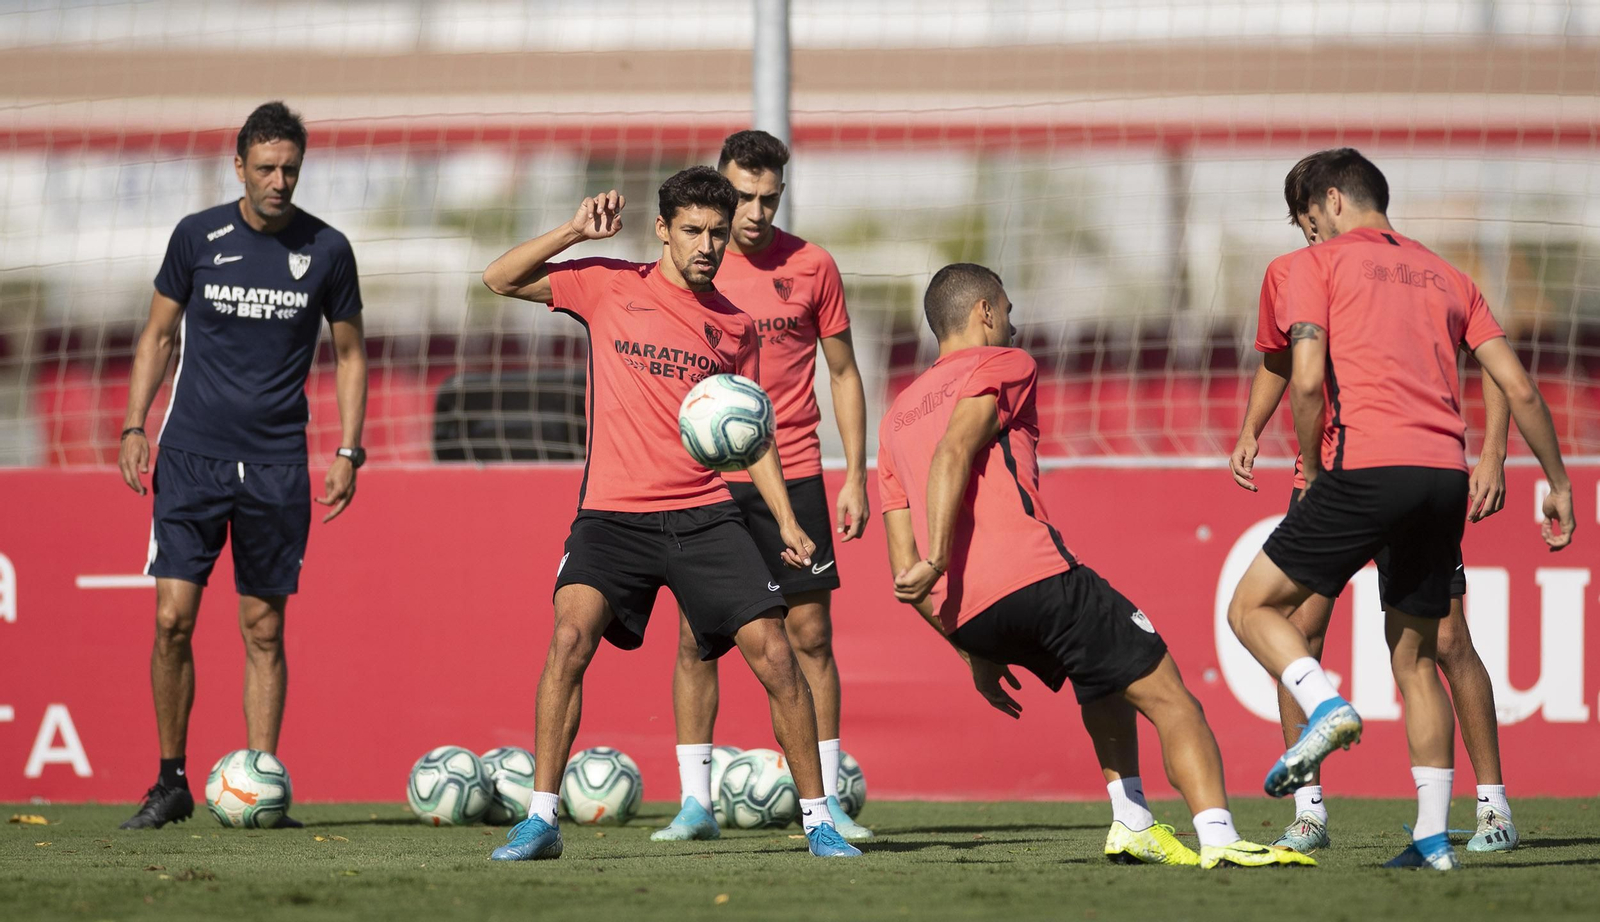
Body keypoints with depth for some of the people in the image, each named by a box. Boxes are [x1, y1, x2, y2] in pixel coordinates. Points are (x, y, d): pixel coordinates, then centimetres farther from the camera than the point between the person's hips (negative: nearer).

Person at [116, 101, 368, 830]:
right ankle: (171, 782, 5)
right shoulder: (197, 237, 1)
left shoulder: (327, 251, 1)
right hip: (191, 455, 0)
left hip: (276, 464, 0)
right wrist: (134, 426, 2)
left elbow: (349, 354, 10)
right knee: (173, 619, -7)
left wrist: (348, 451, 2)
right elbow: (159, 335, 11)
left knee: (264, 631, 2)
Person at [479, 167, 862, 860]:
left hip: (705, 514, 2)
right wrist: (575, 231, -8)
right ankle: (540, 821, -16)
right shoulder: (610, 286, 5)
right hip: (613, 513, -2)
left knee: (774, 652, -7)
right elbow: (500, 280, 3)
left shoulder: (734, 326, 12)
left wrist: (786, 522, 8)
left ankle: (817, 819, 7)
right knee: (571, 635, -24)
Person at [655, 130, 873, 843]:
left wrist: (855, 475, 3)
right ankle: (696, 802, 4)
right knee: (696, 636, -2)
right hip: (706, 476, 0)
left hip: (792, 475, 0)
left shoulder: (809, 266, 2)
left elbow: (843, 373, 8)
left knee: (810, 635, -1)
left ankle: (826, 801, 5)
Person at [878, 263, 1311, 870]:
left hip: (965, 615, 7)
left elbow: (905, 576, 21)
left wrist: (976, 654, 24)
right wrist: (938, 559, -22)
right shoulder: (1001, 366, 8)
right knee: (1167, 698, -4)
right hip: (1033, 576, -7)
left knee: (1107, 680, 31)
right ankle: (1218, 835, -23)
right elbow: (953, 454, -15)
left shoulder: (896, 418, 26)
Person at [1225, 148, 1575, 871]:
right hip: (1445, 470, 5)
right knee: (1415, 655, 15)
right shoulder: (1444, 276, 23)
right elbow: (1519, 389, 16)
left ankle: (1324, 706, -19)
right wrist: (1558, 483, 23)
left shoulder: (1317, 265, 8)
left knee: (1253, 606, 8)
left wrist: (1314, 473, 7)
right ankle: (1433, 836, 8)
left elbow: (1307, 382, -6)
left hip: (1366, 466, -5)